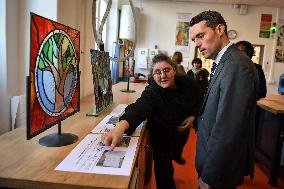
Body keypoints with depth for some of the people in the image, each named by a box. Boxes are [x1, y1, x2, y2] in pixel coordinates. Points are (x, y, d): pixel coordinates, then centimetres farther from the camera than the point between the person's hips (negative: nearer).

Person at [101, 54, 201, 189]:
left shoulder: (186, 83, -18)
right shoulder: (151, 93, -32)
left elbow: (199, 101, 0)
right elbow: (139, 107, -52)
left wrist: (193, 116, -17)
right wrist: (121, 126, -71)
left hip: (183, 130, 4)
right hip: (162, 136, -4)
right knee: (163, 169, -1)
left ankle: (176, 156, 64)